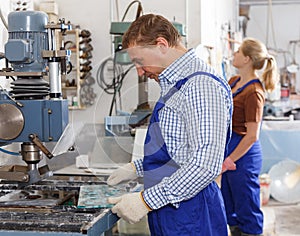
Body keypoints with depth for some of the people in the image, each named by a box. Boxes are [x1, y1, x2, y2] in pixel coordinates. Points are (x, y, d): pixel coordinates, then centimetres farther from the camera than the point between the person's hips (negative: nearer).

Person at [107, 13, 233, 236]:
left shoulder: (201, 85, -18)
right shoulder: (174, 84, 14)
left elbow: (205, 165, -26)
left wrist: (146, 200, -24)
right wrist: (137, 167, 18)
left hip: (190, 217, -9)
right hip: (166, 212, 9)